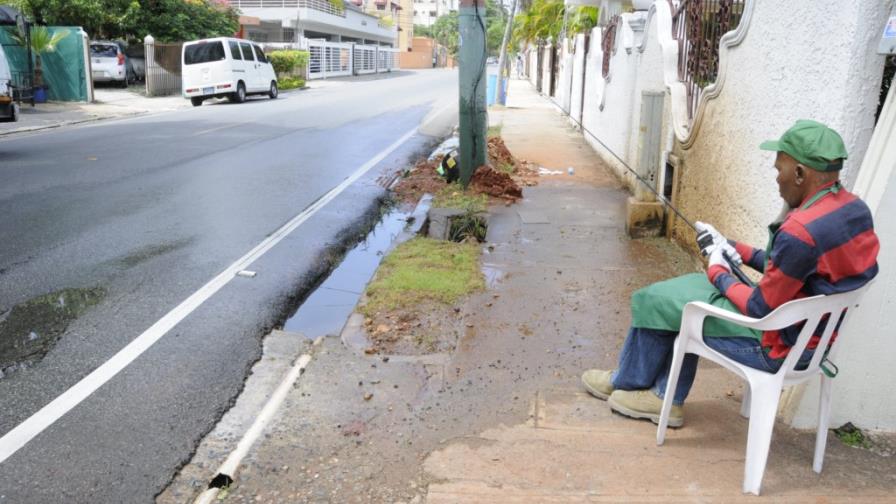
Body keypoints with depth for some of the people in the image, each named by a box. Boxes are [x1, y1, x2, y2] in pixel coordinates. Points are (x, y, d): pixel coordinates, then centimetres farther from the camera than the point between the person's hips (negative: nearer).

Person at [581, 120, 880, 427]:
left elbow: (761, 309, -22)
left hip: (778, 345, -9)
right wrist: (737, 251, 8)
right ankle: (666, 397, 21)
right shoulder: (854, 209, -1)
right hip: (811, 334, 9)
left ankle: (626, 382, 27)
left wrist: (719, 272, -6)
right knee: (690, 289, 17)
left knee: (654, 301, 1)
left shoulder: (801, 231, -31)